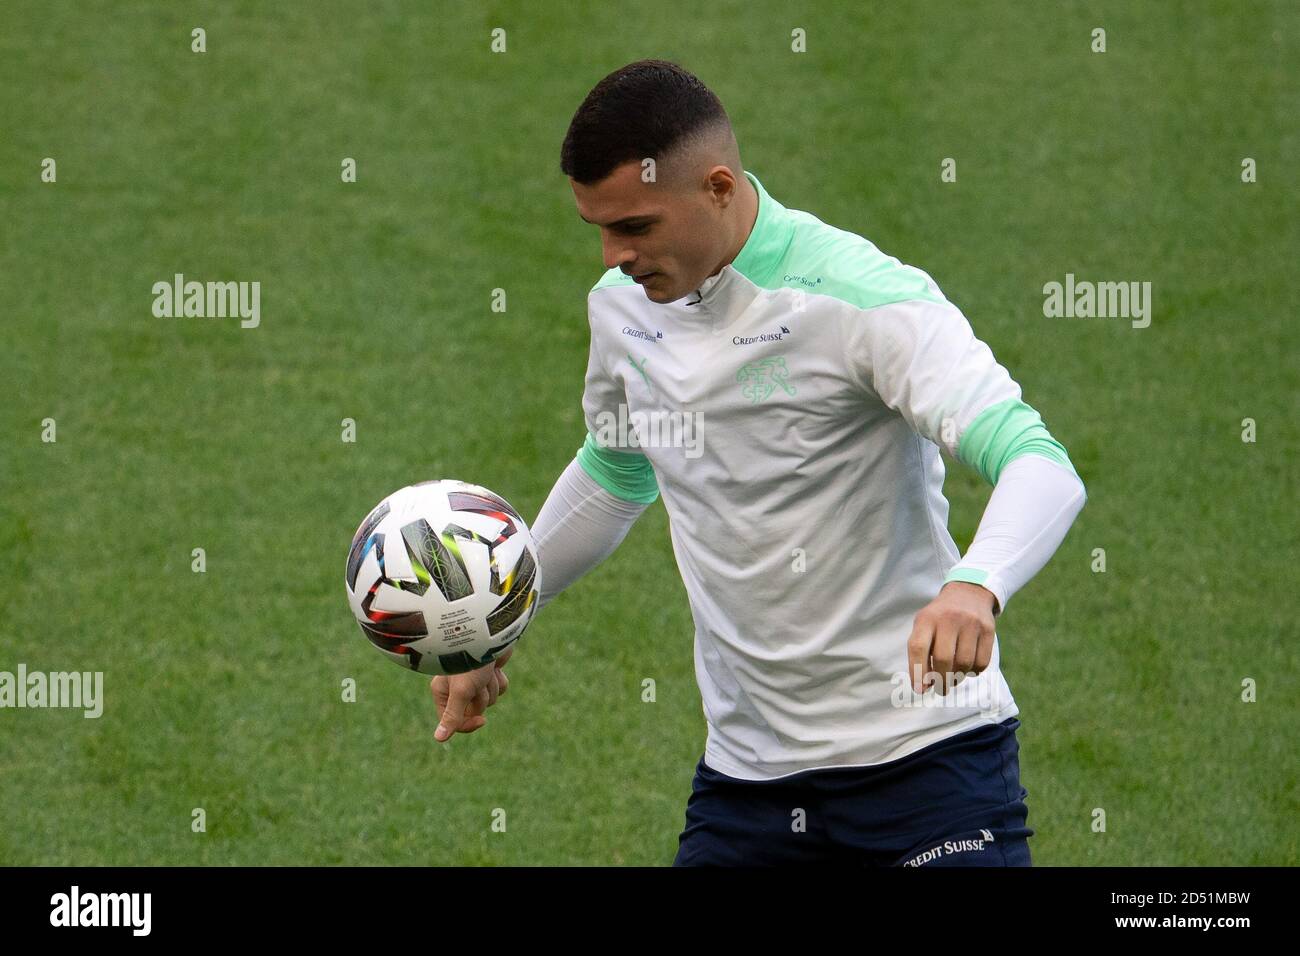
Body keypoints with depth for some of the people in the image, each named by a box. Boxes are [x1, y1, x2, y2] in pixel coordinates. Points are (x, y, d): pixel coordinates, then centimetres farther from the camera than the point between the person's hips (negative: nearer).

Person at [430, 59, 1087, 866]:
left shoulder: (861, 298, -17)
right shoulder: (621, 307, 6)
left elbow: (1043, 469, -27)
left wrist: (973, 587, -47)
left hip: (923, 759, -6)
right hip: (746, 765, 6)